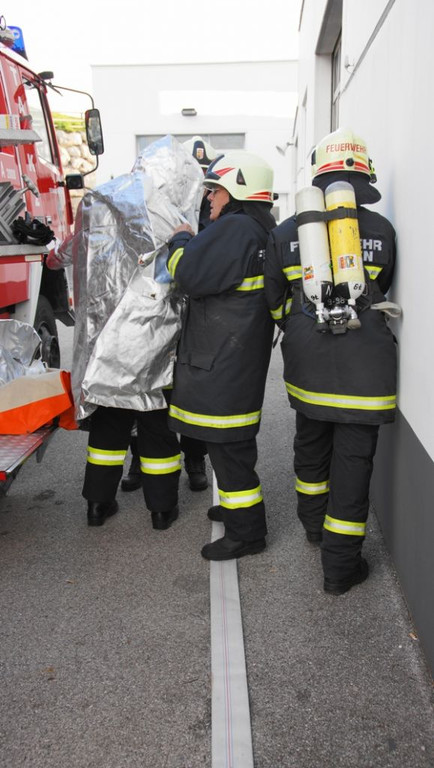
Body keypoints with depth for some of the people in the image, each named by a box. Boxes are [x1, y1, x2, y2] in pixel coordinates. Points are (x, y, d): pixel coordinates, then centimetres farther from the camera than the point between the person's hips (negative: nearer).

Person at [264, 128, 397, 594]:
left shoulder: (285, 233, 0)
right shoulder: (381, 231, -4)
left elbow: (274, 300, 7)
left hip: (307, 361, 3)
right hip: (363, 364, -3)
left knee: (311, 442, 23)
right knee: (353, 458, 4)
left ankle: (314, 525, 43)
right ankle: (341, 566, 12)